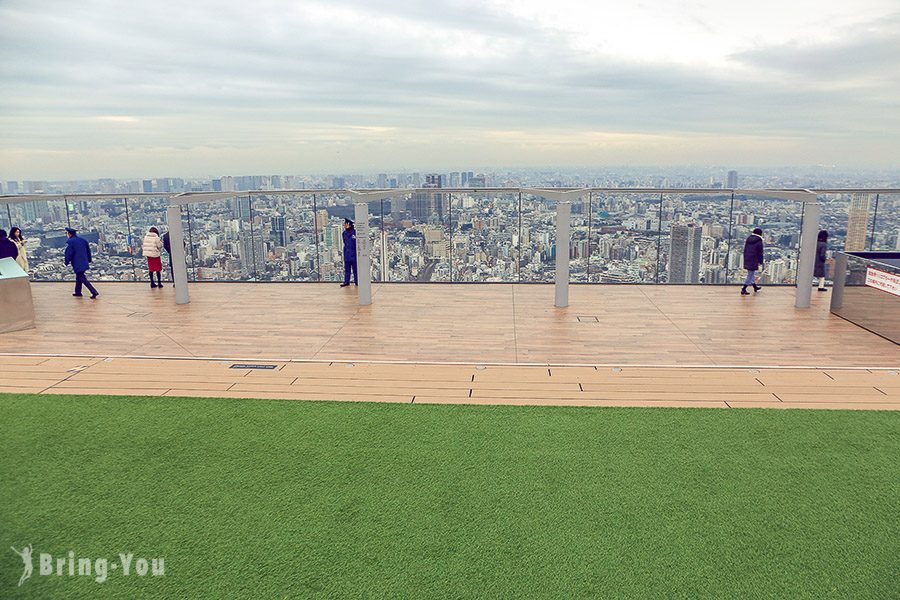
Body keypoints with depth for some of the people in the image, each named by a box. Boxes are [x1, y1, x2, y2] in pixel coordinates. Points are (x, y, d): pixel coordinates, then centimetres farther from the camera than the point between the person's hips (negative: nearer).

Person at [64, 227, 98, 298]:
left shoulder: (70, 242, -11)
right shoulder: (83, 240, 10)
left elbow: (68, 254, -12)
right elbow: (88, 250, 16)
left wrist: (67, 263, 2)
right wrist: (88, 260, 24)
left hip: (77, 264, -8)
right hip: (84, 263, 8)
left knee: (83, 279, -6)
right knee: (78, 278, 21)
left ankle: (94, 292, -16)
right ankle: (78, 292, 28)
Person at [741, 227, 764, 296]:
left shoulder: (748, 239, 9)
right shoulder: (759, 241, -10)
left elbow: (745, 250, 15)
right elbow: (760, 253, -8)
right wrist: (761, 263, -1)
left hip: (747, 260, 7)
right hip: (754, 261, -7)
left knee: (751, 274, 21)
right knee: (750, 275, -2)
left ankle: (755, 287, 37)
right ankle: (743, 290, -5)